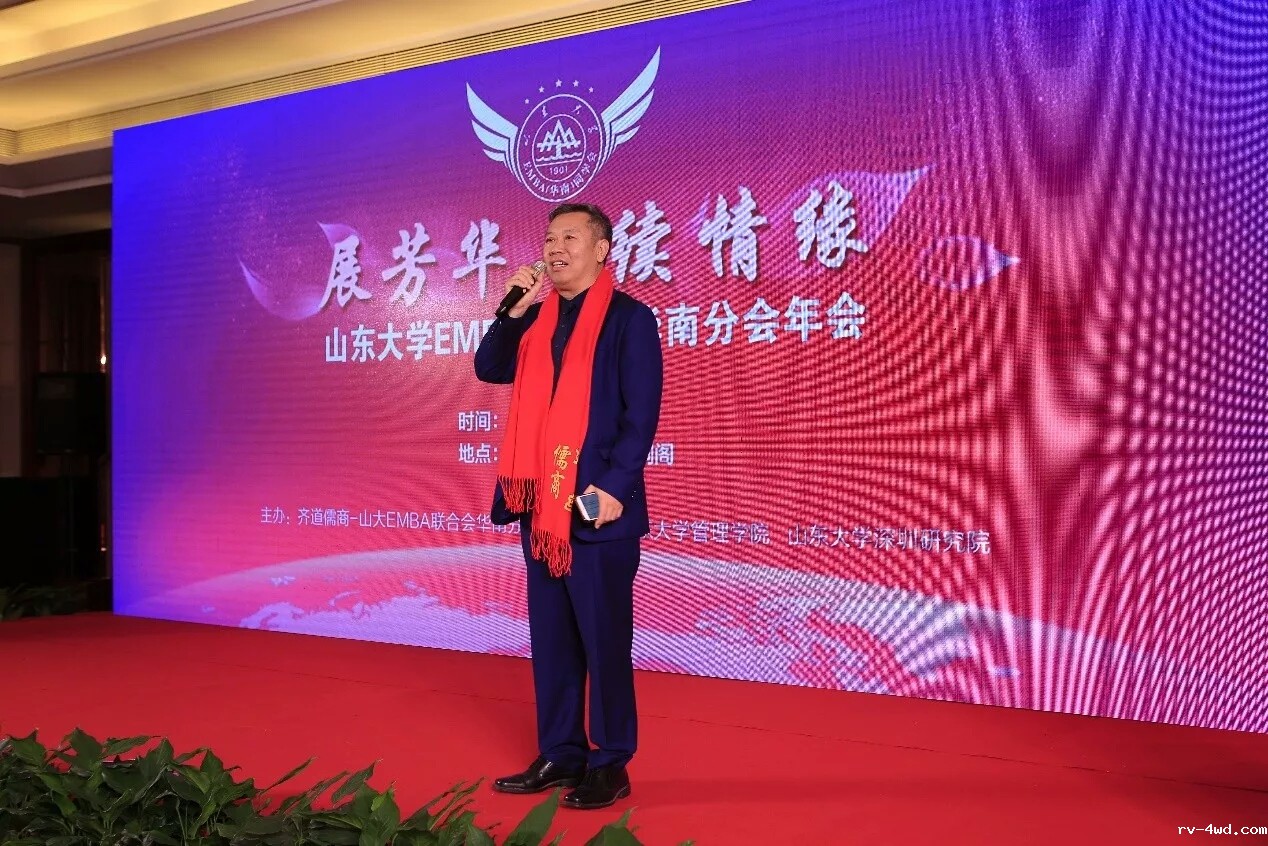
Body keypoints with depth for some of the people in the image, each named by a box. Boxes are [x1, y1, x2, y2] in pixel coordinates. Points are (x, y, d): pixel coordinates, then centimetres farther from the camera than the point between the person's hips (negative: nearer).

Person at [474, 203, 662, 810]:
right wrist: (513, 311, -3)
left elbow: (641, 415, -11)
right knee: (552, 637, 13)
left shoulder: (629, 319, -5)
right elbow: (490, 370, 9)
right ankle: (560, 755, 25)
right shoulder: (538, 317, 15)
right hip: (540, 503, 7)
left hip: (596, 506, -7)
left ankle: (610, 766, 13)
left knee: (603, 639, 2)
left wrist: (615, 487, -20)